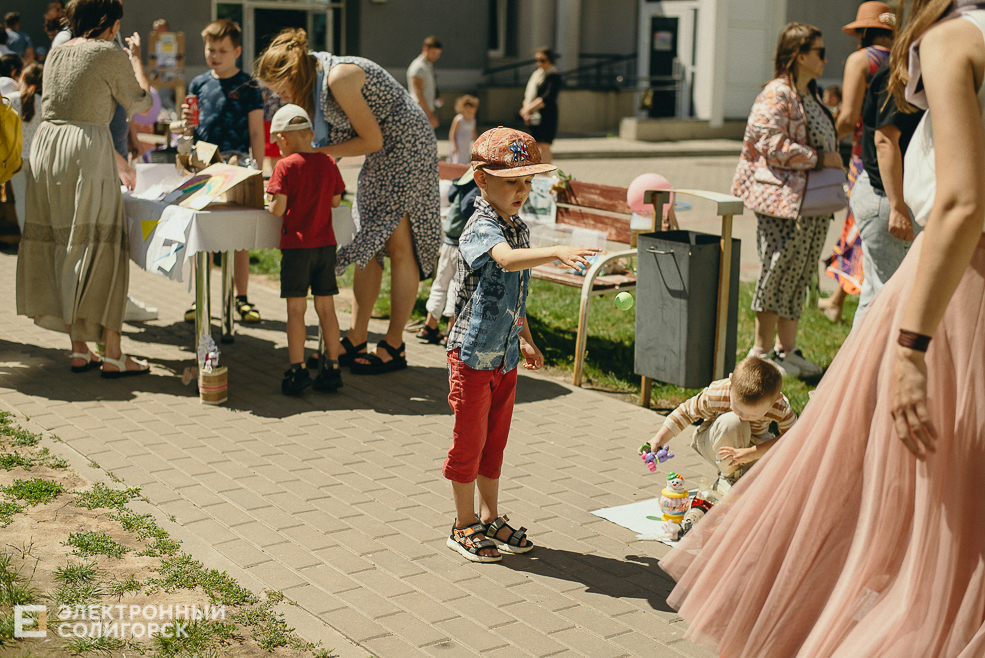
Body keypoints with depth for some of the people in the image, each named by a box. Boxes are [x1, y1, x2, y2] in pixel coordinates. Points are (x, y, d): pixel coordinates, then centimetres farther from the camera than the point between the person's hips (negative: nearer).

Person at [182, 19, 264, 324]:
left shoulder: (247, 86, 1)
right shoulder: (198, 84, 11)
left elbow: (256, 133, 0)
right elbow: (192, 129, 18)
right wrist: (186, 119, -5)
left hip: (236, 162, -3)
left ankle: (241, 298, 10)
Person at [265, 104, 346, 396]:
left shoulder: (285, 166, -10)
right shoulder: (328, 162, 4)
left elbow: (278, 209, -15)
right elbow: (336, 201, 9)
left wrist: (272, 201, 5)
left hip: (296, 245, -4)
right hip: (326, 244, 5)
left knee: (296, 309, 1)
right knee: (326, 307, 10)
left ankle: (297, 370, 2)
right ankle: (332, 368, 13)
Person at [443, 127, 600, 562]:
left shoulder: (519, 229, 7)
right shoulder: (480, 229, -19)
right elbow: (507, 260, -43)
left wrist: (525, 341, 24)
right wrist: (558, 253, -55)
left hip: (505, 354, 8)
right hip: (473, 351, -8)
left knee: (495, 439, 17)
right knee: (469, 440, 4)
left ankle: (490, 518, 30)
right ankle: (464, 527, 18)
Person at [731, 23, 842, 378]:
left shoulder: (809, 96, 19)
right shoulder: (776, 95, -12)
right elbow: (774, 145, -21)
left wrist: (832, 160, 18)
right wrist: (819, 158, -17)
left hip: (812, 205, 10)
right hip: (782, 203, -10)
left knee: (799, 276, 12)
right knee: (778, 274, -4)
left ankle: (787, 348, 20)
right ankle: (762, 352, 7)